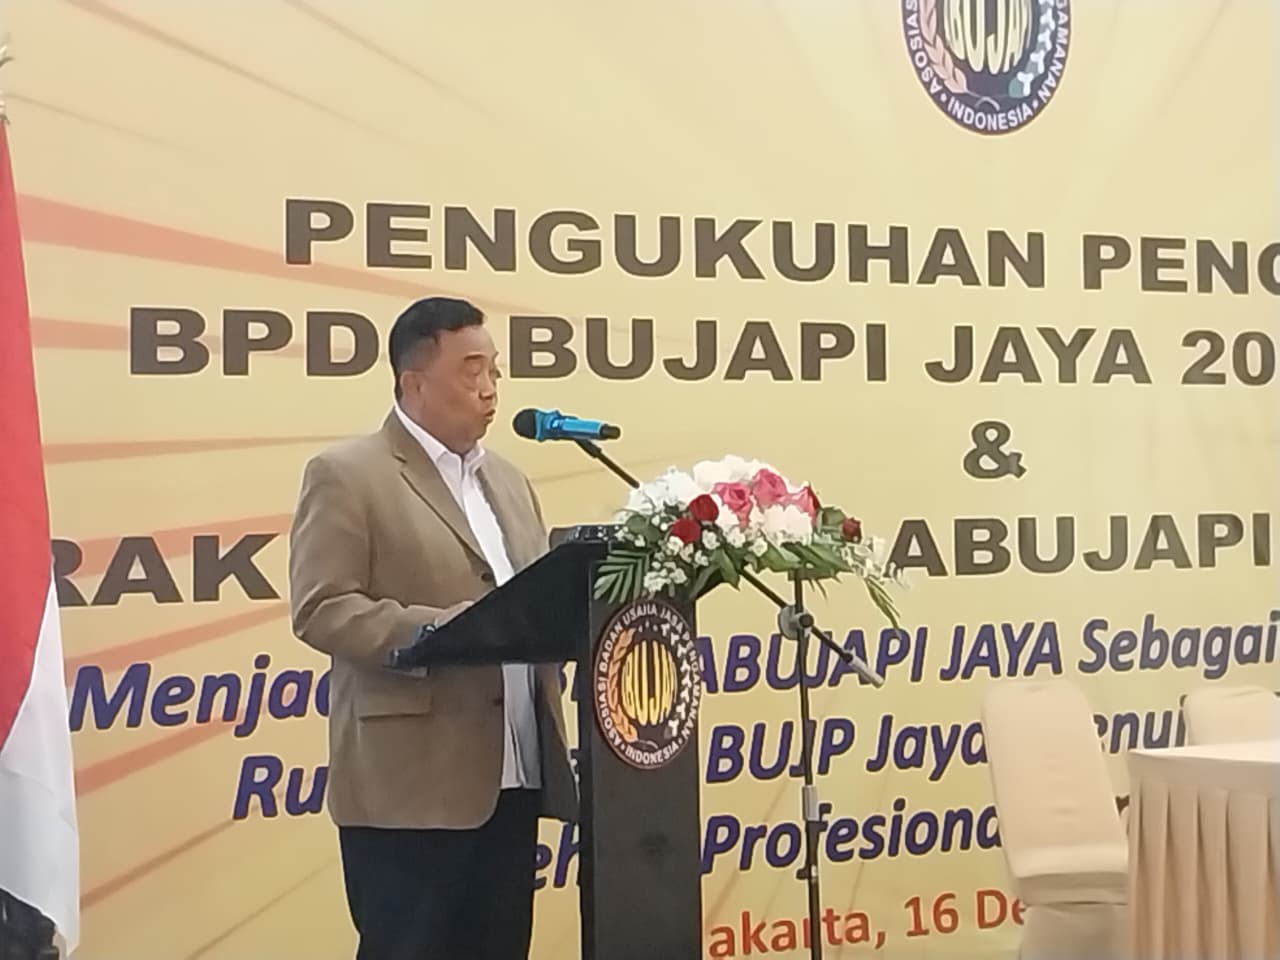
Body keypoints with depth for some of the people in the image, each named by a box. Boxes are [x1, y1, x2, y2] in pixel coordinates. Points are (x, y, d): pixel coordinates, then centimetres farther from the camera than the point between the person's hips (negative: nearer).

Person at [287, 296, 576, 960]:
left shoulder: (508, 481, 19)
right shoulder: (346, 475, -4)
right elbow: (320, 609, -12)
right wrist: (438, 630, -24)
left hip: (512, 778, 7)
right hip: (410, 786, -7)